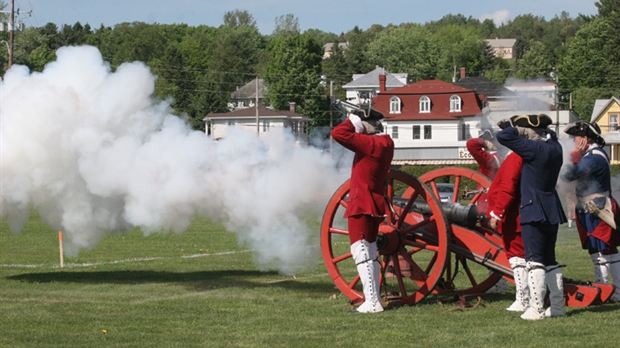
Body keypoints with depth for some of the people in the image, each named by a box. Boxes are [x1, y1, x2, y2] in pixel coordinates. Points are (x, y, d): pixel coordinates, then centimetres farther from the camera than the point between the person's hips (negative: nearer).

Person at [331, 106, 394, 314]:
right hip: (374, 205, 10)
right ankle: (374, 300, 20)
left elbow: (338, 133, -23)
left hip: (361, 205, -10)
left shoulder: (370, 143, -19)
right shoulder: (385, 142, 10)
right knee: (370, 255, 16)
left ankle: (372, 302, -15)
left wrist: (354, 120, -11)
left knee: (361, 254, -10)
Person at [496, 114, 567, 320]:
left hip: (533, 211, -8)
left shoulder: (534, 149, -17)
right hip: (552, 211, 8)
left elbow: (503, 136, -19)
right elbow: (549, 134, 30)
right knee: (550, 259, 15)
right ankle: (557, 306, 17)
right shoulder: (555, 147, 7)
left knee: (535, 260, -8)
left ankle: (536, 309, -12)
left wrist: (514, 127, -2)